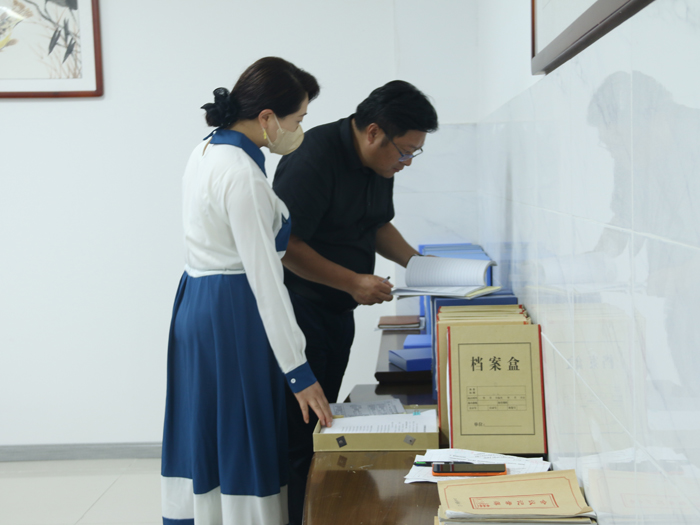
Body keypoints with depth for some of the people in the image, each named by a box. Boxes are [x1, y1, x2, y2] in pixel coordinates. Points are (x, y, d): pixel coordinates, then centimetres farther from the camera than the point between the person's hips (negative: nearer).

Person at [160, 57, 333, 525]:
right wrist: (299, 371, -19)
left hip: (196, 300, 10)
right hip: (231, 312, -9)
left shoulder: (206, 151, 8)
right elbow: (264, 277, -22)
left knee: (203, 433, 16)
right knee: (241, 440, -1)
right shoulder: (243, 177, -21)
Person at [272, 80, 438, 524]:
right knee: (296, 433, -5)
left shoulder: (381, 163, 5)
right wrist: (353, 282, -24)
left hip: (338, 312, 9)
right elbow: (285, 245, -24)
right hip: (298, 310, -9)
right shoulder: (314, 158, -22)